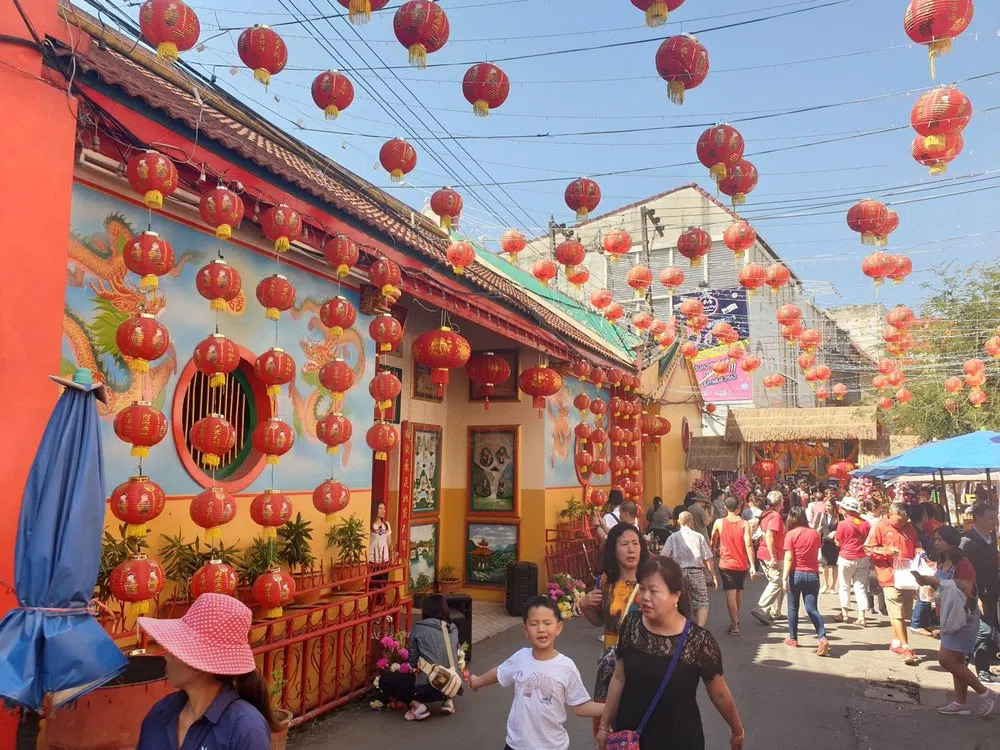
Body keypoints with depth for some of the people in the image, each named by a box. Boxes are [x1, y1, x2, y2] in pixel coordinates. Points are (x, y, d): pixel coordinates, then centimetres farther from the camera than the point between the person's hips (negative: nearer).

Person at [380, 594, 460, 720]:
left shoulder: (418, 627, -3)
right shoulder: (453, 629, 10)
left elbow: (412, 661, 1)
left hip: (429, 685, -6)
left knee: (384, 680, 12)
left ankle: (416, 705, -3)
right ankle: (447, 699, 14)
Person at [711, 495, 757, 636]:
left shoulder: (719, 523, -4)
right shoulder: (744, 524, -7)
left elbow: (713, 543, 8)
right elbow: (748, 545, -15)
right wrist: (753, 566, -15)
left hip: (726, 564, -2)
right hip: (742, 565, 2)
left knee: (730, 594, -3)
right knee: (739, 592, 20)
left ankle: (734, 627, -9)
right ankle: (736, 620, 33)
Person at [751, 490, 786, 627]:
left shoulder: (765, 514, 12)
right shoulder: (775, 516, -15)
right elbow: (769, 536, -24)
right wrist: (773, 557, -24)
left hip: (763, 554, 9)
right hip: (772, 555, -9)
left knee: (775, 582, 17)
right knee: (777, 582, -7)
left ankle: (774, 613, 21)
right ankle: (761, 608, -17)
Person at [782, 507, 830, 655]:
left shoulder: (791, 534, -9)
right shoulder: (815, 533, 4)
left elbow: (789, 558, -13)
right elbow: (817, 551, 15)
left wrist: (785, 578, -13)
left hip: (796, 573, -3)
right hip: (813, 574, 3)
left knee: (793, 607, 12)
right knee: (812, 608, 3)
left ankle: (793, 638, 21)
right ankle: (823, 638, -15)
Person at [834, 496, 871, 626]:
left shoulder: (843, 524, -12)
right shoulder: (865, 523, 1)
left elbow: (838, 543, -6)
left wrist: (835, 535, 13)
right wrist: (871, 560, 16)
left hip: (846, 558, -3)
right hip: (863, 558, 3)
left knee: (845, 586, 12)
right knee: (861, 587, 5)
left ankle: (844, 613, 20)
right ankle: (862, 616, 1)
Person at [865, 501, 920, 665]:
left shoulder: (910, 529, 14)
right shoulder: (880, 527, -3)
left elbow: (915, 547, 27)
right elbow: (868, 548, -4)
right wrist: (886, 550, -18)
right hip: (890, 577, -6)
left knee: (902, 613, 13)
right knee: (897, 613, -9)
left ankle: (896, 643, 27)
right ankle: (905, 648, -9)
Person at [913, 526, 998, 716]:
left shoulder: (963, 564, -19)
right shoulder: (942, 563, 7)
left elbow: (965, 593, -26)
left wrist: (937, 582, -25)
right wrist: (928, 582, -2)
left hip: (963, 619, -9)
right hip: (950, 617, 9)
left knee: (945, 659, -7)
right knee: (956, 661, 13)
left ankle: (985, 693, 8)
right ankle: (961, 703, 22)